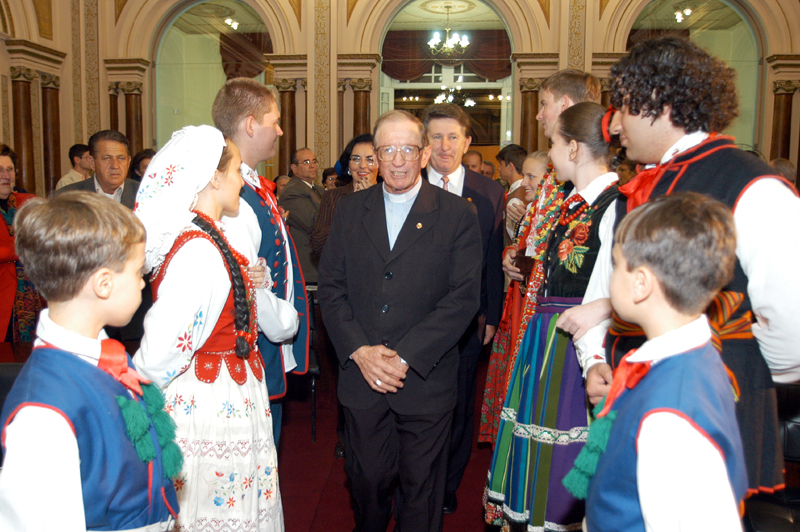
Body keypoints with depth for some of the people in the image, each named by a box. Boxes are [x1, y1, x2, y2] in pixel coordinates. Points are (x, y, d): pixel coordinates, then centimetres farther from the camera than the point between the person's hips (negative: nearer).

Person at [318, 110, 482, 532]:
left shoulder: (458, 215, -3)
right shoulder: (349, 210, 6)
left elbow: (464, 296, -10)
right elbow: (330, 288, 3)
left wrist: (405, 356, -15)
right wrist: (359, 350, -11)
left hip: (426, 381, -2)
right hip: (361, 376, 2)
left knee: (422, 489, 12)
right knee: (367, 480, 15)